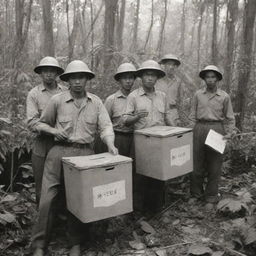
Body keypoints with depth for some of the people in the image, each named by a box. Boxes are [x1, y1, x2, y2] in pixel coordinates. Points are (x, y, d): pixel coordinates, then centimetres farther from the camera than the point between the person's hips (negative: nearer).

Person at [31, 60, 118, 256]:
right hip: (59, 152, 0)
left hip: (85, 153, 1)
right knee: (47, 198, -3)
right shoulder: (57, 100, 4)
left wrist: (110, 144, -20)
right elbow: (42, 123, 14)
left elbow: (106, 126, -1)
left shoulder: (96, 102, 7)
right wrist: (54, 131, -7)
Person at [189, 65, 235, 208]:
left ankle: (211, 198, 18)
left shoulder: (224, 97, 2)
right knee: (197, 165, 7)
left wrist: (230, 132, -6)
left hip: (216, 129, -1)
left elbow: (230, 118, 7)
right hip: (200, 129, 2)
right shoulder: (198, 95, 7)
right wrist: (191, 131, 4)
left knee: (214, 167, 4)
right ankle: (196, 194, 25)